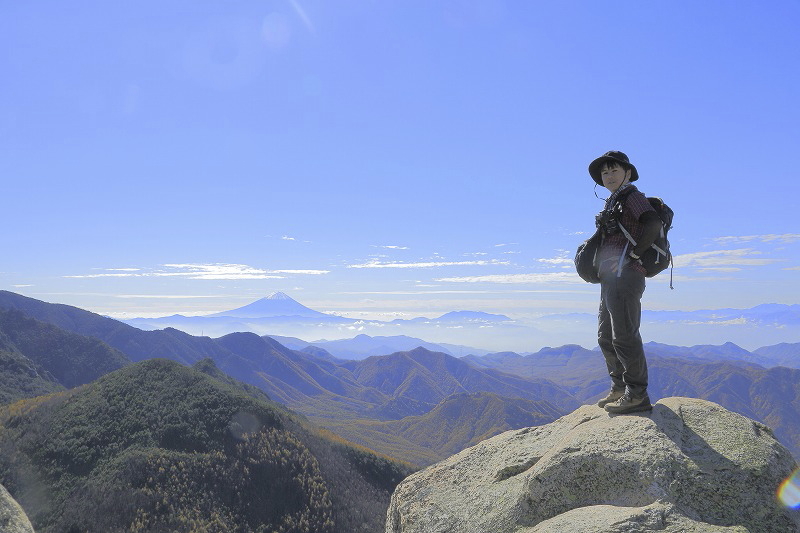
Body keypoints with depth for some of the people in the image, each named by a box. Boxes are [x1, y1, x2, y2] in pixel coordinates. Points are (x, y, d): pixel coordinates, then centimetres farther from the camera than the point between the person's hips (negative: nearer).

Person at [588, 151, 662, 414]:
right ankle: (620, 388, 26)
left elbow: (653, 223, -23)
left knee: (624, 336, -9)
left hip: (625, 276, -10)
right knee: (606, 337, 15)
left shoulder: (632, 196, -5)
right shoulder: (613, 203, 21)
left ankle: (637, 395, -1)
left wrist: (633, 254, -19)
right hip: (611, 278, 10)